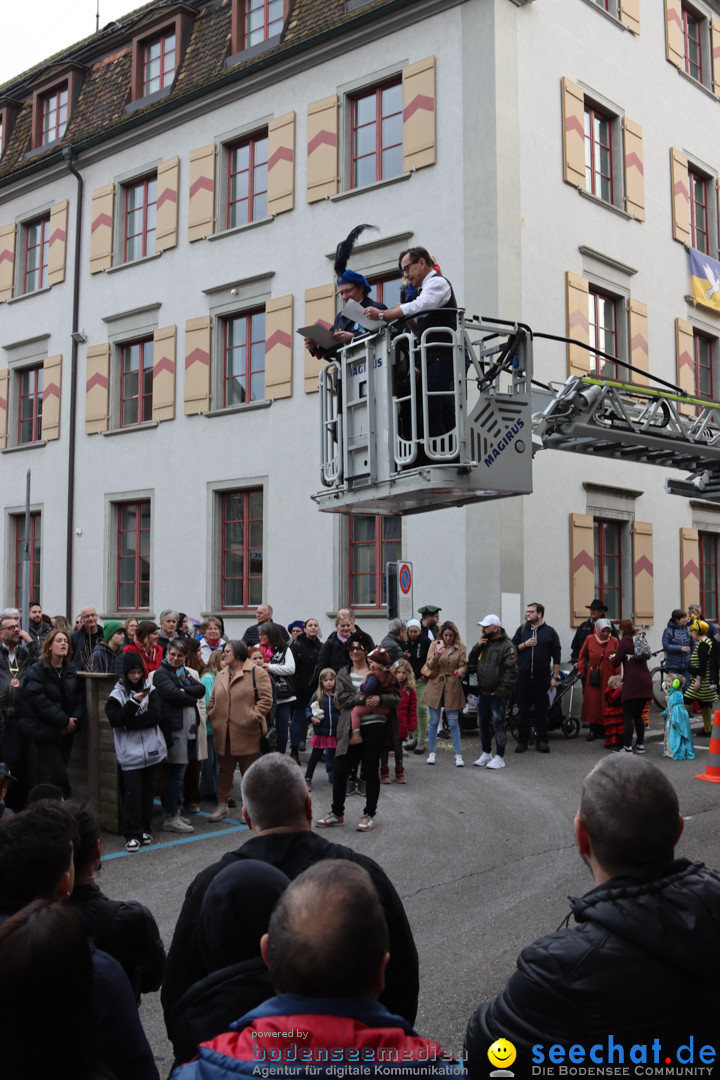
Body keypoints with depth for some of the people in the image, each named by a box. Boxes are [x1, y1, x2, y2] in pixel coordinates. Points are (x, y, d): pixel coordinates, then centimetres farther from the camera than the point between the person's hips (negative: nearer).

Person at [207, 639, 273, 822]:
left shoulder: (257, 673, -6)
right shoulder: (222, 675, 14)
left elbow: (266, 699, -11)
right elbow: (213, 700, 18)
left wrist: (253, 717, -17)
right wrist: (213, 718, 3)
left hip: (247, 733, -6)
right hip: (223, 732, 6)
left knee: (249, 771, 4)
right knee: (225, 769, 14)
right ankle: (222, 805, 24)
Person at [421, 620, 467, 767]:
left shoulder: (460, 647, 2)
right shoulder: (435, 644, 2)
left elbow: (463, 665, 3)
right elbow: (429, 665, -6)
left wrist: (461, 671, -20)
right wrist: (436, 655, -26)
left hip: (452, 687, 0)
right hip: (436, 686, 1)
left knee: (453, 723, 1)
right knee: (434, 722, 7)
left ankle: (458, 755, 7)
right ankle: (432, 753, 18)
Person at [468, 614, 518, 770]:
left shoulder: (506, 646, -11)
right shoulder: (484, 644, 14)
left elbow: (511, 671, -16)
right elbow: (471, 663, 12)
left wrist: (501, 692, -17)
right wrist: (477, 646, -2)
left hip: (498, 695, -8)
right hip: (483, 693, 8)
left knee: (498, 725, -2)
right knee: (483, 724, 15)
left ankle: (499, 757, 7)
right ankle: (486, 754, 29)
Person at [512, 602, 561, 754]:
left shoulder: (550, 632, 3)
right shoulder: (521, 630, 9)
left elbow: (556, 656, 4)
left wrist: (555, 677, -1)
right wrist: (524, 644, -8)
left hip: (542, 677, -1)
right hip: (523, 677, 1)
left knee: (541, 710, 6)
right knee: (523, 710, 3)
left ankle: (542, 740, 14)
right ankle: (522, 740, 12)